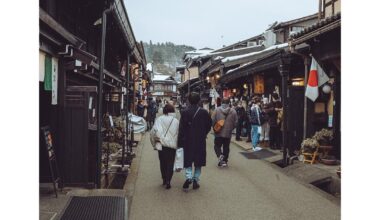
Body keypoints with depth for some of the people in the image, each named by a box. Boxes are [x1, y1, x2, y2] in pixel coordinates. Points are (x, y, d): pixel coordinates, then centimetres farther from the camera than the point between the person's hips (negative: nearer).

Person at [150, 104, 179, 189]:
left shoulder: (159, 119, -3)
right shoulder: (176, 121, -2)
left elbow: (155, 131, -12)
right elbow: (179, 134, -1)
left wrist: (154, 140, 1)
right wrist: (178, 144, 11)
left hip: (162, 144, 1)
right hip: (172, 145, -1)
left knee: (162, 162, 17)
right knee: (170, 163, 5)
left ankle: (164, 179, 23)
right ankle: (168, 181, -5)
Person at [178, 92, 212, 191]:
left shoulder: (184, 112, -9)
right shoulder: (204, 112, -6)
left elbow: (181, 129, -10)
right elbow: (208, 126, 2)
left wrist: (180, 142, -5)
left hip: (188, 141, -1)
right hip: (200, 141, 1)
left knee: (188, 160, 10)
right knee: (198, 161, 12)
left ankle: (189, 177, -10)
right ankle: (195, 180, 14)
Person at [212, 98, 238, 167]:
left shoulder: (217, 110, -6)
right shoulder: (233, 111, -2)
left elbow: (213, 120, -7)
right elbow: (235, 122, 1)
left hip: (219, 133, -1)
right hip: (228, 133, 2)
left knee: (217, 146, 9)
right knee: (226, 147, 12)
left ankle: (220, 155, -15)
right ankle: (224, 160, 16)